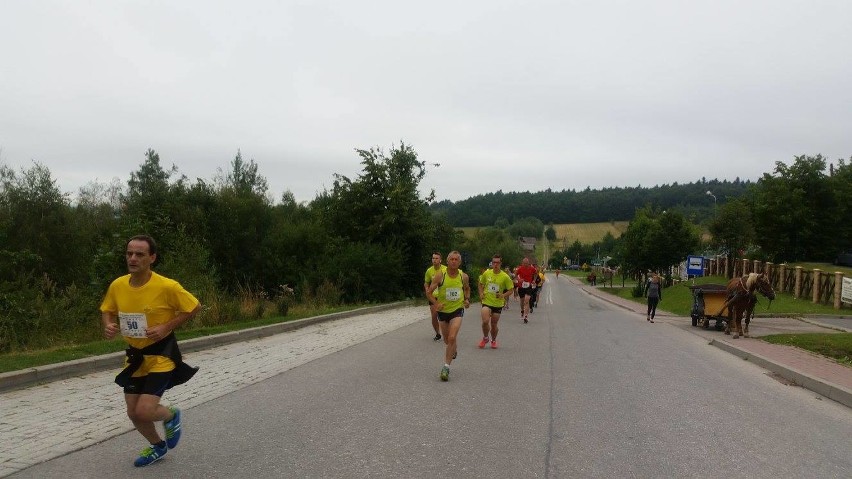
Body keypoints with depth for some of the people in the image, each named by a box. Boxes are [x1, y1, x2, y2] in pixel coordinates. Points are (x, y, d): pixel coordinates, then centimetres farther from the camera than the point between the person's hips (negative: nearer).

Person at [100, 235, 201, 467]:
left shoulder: (167, 286, -22)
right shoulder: (117, 285, -7)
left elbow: (194, 307, -11)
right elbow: (107, 311, 12)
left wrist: (167, 327, -19)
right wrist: (108, 326, -10)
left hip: (161, 355, -5)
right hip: (135, 355, 6)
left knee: (144, 412, -14)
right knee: (134, 413, 11)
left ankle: (171, 415, 22)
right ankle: (157, 446, 39)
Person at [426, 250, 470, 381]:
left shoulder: (463, 276, -6)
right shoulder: (440, 275, -13)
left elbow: (467, 289, 16)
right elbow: (429, 292, -8)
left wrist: (467, 299, -2)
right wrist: (435, 303, -24)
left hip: (457, 310, -1)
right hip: (443, 310, 1)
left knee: (452, 338, -19)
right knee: (447, 340, 16)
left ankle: (446, 367, -10)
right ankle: (454, 350, 52)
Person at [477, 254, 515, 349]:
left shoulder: (505, 276, -8)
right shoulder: (486, 273, -2)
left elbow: (511, 290, -2)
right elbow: (481, 284, 17)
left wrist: (503, 295, -19)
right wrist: (481, 293, 2)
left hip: (498, 304, 0)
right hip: (486, 302, 1)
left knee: (494, 324, 8)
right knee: (485, 321, -18)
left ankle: (493, 340, 35)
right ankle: (485, 338, 10)